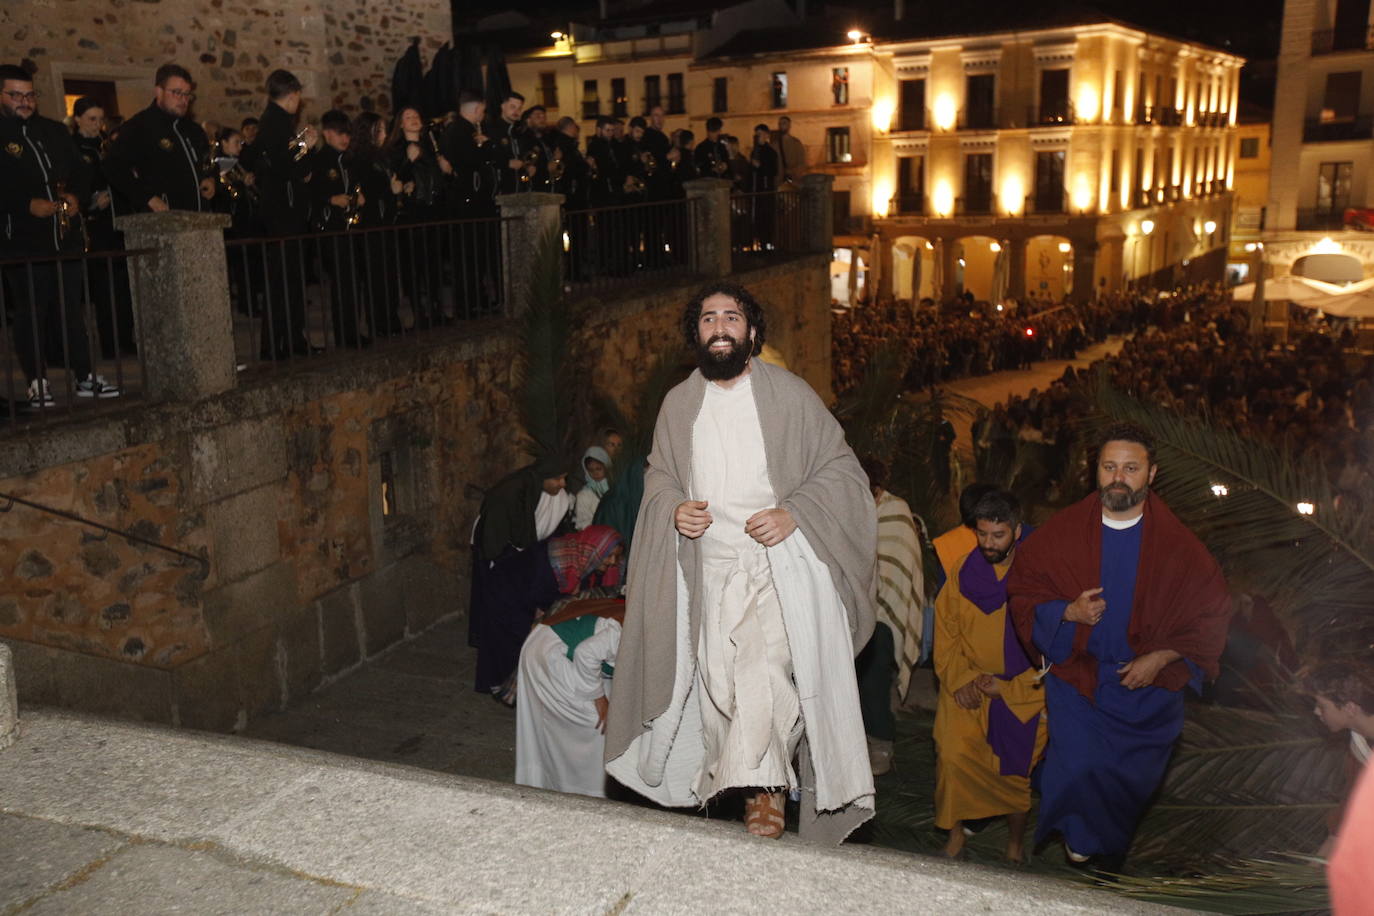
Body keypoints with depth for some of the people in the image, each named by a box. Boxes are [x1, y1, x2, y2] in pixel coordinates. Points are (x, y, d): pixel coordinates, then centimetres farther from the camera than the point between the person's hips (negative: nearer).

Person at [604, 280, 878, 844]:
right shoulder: (679, 405, 11)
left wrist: (793, 513, -14)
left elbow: (841, 470, 1)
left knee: (765, 663, -23)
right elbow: (658, 477, 21)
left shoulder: (789, 394, 0)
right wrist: (673, 508, -1)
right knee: (717, 681, 3)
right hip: (711, 568, 4)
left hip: (780, 561, -4)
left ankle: (762, 785, -9)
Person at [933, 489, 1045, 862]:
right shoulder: (963, 571, 1)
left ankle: (1016, 838, 19)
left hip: (1021, 689, -2)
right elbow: (945, 632, 7)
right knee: (952, 754, -15)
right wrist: (960, 679, -6)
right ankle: (955, 830, 5)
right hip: (967, 687, 2)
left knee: (1015, 765, -6)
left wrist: (1008, 688, -9)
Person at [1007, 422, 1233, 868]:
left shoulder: (1179, 545, -5)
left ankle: (1109, 855, 36)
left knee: (1133, 779, 8)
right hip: (1076, 676, 0)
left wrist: (1160, 658, -8)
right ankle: (1078, 833, 14)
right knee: (1078, 768, -16)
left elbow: (1212, 612, 1)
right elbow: (1022, 591, 3)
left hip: (1150, 682, 1)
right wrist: (1068, 612, -15)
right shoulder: (1062, 532, -4)